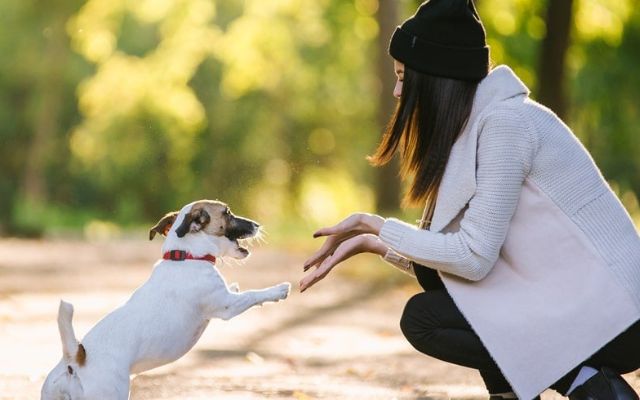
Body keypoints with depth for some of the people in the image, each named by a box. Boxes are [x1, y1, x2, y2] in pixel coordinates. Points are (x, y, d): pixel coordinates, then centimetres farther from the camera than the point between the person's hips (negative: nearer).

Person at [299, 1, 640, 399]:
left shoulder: (506, 122, -16)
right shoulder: (478, 122, 13)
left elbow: (474, 258, -17)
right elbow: (477, 250, 11)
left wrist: (374, 225, -7)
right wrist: (368, 242, 7)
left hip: (605, 313, -9)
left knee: (422, 319, -7)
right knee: (432, 270, 12)